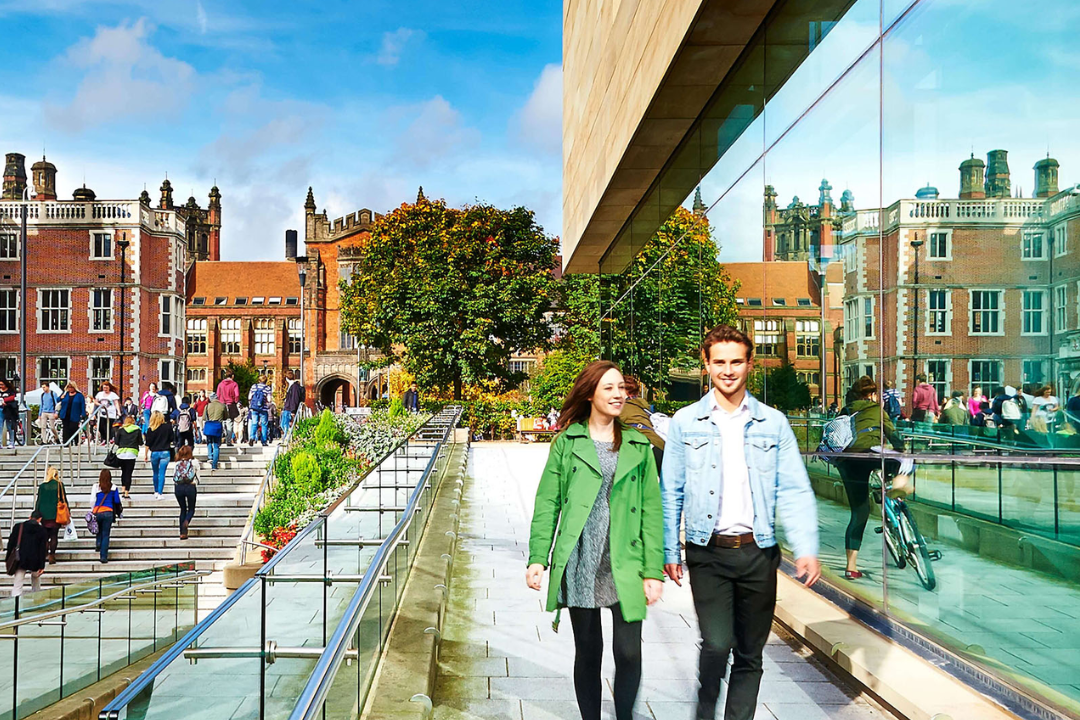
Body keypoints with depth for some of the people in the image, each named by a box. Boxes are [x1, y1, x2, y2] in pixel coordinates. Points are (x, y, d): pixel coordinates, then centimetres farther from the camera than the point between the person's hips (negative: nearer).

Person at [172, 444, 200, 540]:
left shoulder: (177, 463, 12)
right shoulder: (194, 462, 5)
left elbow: (174, 477, 12)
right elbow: (197, 477, 9)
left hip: (178, 487, 2)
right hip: (191, 487, -2)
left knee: (183, 509, 15)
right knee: (191, 509, 13)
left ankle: (182, 533, 9)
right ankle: (186, 521, -20)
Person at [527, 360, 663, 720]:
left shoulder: (638, 446, 7)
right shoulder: (567, 442, 4)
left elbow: (651, 511, 5)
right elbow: (547, 503, 3)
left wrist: (653, 571, -1)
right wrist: (538, 558, -5)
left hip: (624, 566, 1)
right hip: (579, 565, 0)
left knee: (628, 652, -2)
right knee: (588, 651, 11)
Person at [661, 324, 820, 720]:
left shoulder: (773, 423, 5)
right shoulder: (685, 423, 2)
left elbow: (794, 490, 2)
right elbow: (671, 494, 4)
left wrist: (806, 548, -9)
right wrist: (669, 551, 1)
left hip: (758, 552, 2)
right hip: (708, 553, -2)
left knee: (750, 654, 10)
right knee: (716, 644, -12)